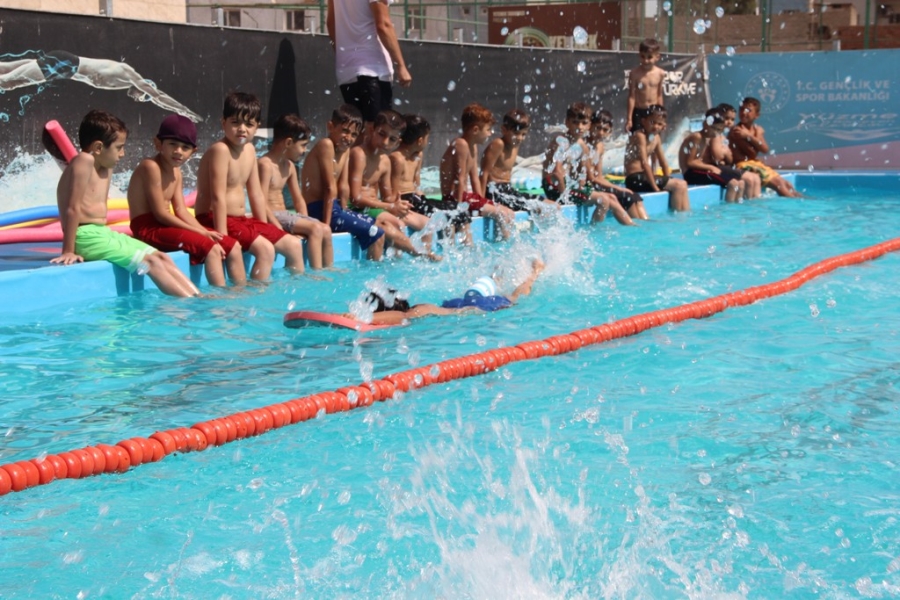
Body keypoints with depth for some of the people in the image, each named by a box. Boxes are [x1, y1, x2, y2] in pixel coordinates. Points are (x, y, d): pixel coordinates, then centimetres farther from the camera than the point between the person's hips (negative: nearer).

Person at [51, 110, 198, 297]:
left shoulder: (106, 167, 14)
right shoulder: (84, 161, -16)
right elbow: (73, 209, -19)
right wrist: (69, 251, -19)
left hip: (104, 233, 10)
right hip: (87, 237, -10)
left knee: (161, 257, 2)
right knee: (150, 262, -15)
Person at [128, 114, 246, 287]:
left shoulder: (176, 172, 14)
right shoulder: (151, 167, -16)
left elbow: (181, 211, 9)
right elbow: (161, 213, -19)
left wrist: (203, 231, -9)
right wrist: (200, 232, -17)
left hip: (164, 226, 10)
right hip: (149, 228, -10)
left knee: (233, 247, 6)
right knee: (211, 248, -25)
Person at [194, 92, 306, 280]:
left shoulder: (249, 150, 8)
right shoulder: (220, 150, -18)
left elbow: (256, 194, 12)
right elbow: (218, 197, -23)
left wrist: (264, 229, 10)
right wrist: (222, 236, -26)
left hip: (242, 219, 9)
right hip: (214, 220, -9)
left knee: (294, 245, 7)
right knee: (265, 249, -27)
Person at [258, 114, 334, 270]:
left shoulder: (289, 166, 13)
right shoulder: (265, 164, -15)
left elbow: (298, 199, 18)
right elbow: (262, 204, -21)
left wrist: (306, 222, 3)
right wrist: (280, 229, -25)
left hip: (285, 214, 9)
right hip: (272, 216, -9)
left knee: (325, 229, -3)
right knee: (316, 229, -21)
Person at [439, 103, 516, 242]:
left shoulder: (473, 147, 11)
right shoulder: (461, 145, -19)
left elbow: (474, 178, 12)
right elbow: (460, 180, -21)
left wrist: (481, 201, 6)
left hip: (466, 196, 10)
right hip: (453, 198, -10)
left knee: (509, 214, 8)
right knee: (502, 213, -18)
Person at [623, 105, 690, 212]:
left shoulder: (656, 138, 12)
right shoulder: (640, 136, -15)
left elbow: (663, 162, 13)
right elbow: (644, 163, -21)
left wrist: (667, 181, 1)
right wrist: (655, 187, -22)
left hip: (645, 177, 9)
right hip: (635, 179, -9)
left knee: (682, 184, 7)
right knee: (678, 185, -14)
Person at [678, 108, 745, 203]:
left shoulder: (708, 139, 16)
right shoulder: (696, 137, -12)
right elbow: (690, 162, -17)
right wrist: (711, 167, -16)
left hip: (700, 170, 10)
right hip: (692, 173, -10)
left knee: (740, 183, 5)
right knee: (733, 183, -22)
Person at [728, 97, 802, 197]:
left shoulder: (758, 130, 11)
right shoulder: (736, 130, -11)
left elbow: (765, 150, -8)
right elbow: (752, 153, -13)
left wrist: (749, 136, -16)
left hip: (757, 164, 8)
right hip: (745, 165, -8)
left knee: (786, 184, 3)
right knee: (778, 184, -16)